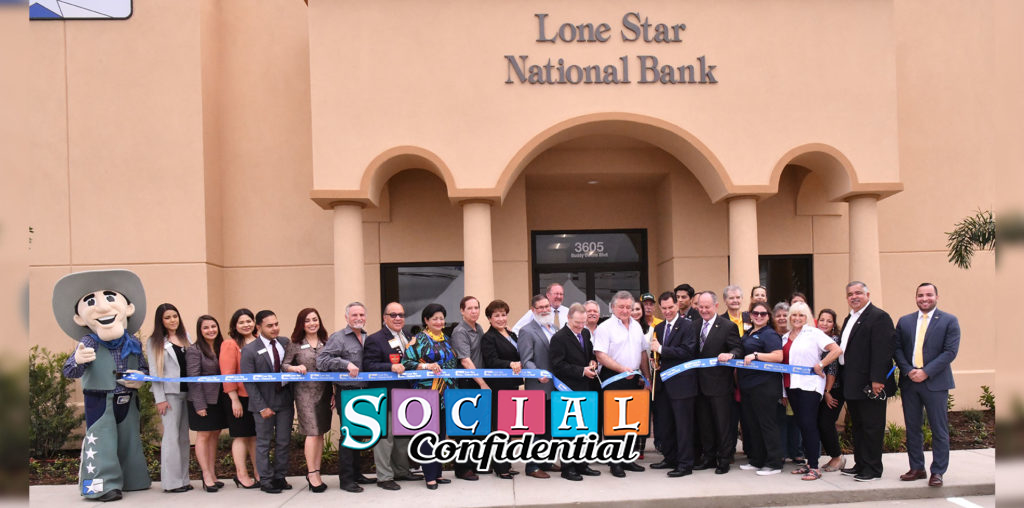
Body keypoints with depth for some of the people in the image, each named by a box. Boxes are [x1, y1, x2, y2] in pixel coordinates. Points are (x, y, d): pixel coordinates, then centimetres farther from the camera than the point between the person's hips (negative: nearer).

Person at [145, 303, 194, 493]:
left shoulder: (186, 337, 13)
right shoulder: (155, 342, 1)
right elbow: (154, 371, -4)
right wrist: (160, 399, -11)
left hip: (187, 391, 5)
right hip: (170, 393, -5)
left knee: (184, 436, 8)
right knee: (172, 436, -5)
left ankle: (183, 479, 14)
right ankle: (171, 481, -1)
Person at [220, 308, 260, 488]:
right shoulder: (230, 345, -5)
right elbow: (228, 374, -9)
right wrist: (234, 400, -13)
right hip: (241, 398, -5)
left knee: (257, 435, 10)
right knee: (241, 436, 1)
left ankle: (259, 473, 19)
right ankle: (242, 475, 9)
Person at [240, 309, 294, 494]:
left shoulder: (285, 343, 3)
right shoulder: (250, 350, -9)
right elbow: (248, 382, -9)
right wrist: (262, 407, -14)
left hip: (285, 399, 4)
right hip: (264, 402, -4)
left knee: (284, 442, 10)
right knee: (264, 442, 5)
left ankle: (280, 477, 22)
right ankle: (266, 480, 14)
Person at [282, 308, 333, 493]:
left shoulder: (326, 343, 9)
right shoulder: (294, 344, 0)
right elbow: (283, 365, -1)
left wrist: (334, 391, 5)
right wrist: (295, 368, -22)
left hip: (324, 392, 4)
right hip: (305, 392, -4)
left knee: (321, 432, 6)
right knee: (312, 433, -8)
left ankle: (315, 472, 14)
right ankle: (312, 474, 0)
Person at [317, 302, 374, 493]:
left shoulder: (367, 338, 14)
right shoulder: (338, 338, -8)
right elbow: (322, 361, -16)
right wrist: (346, 364, -23)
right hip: (346, 392, -7)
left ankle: (356, 473, 25)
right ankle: (346, 479, 2)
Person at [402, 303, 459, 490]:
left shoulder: (446, 339, 16)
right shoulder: (419, 339, -3)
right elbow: (407, 362, -11)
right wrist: (427, 366, -22)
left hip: (445, 393, 6)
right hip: (427, 391, -6)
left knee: (441, 434, 9)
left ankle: (437, 472, 17)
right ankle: (430, 476, 0)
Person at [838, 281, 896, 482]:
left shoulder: (879, 317, -11)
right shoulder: (849, 319, 18)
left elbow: (882, 350, -19)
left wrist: (877, 380, -24)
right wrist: (843, 379, 16)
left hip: (869, 384, -10)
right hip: (852, 384, 10)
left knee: (871, 427, -2)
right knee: (858, 426, 16)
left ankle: (873, 469, 4)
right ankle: (860, 464, 25)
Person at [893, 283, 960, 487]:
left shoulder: (949, 321, 0)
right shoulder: (904, 321, 11)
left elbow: (950, 351, -8)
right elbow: (897, 349, 7)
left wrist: (926, 372, -15)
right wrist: (908, 371, -9)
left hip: (935, 382, -4)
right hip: (909, 382, 4)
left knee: (939, 430, 0)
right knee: (912, 428, 8)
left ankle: (937, 472, 7)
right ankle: (916, 468, 17)